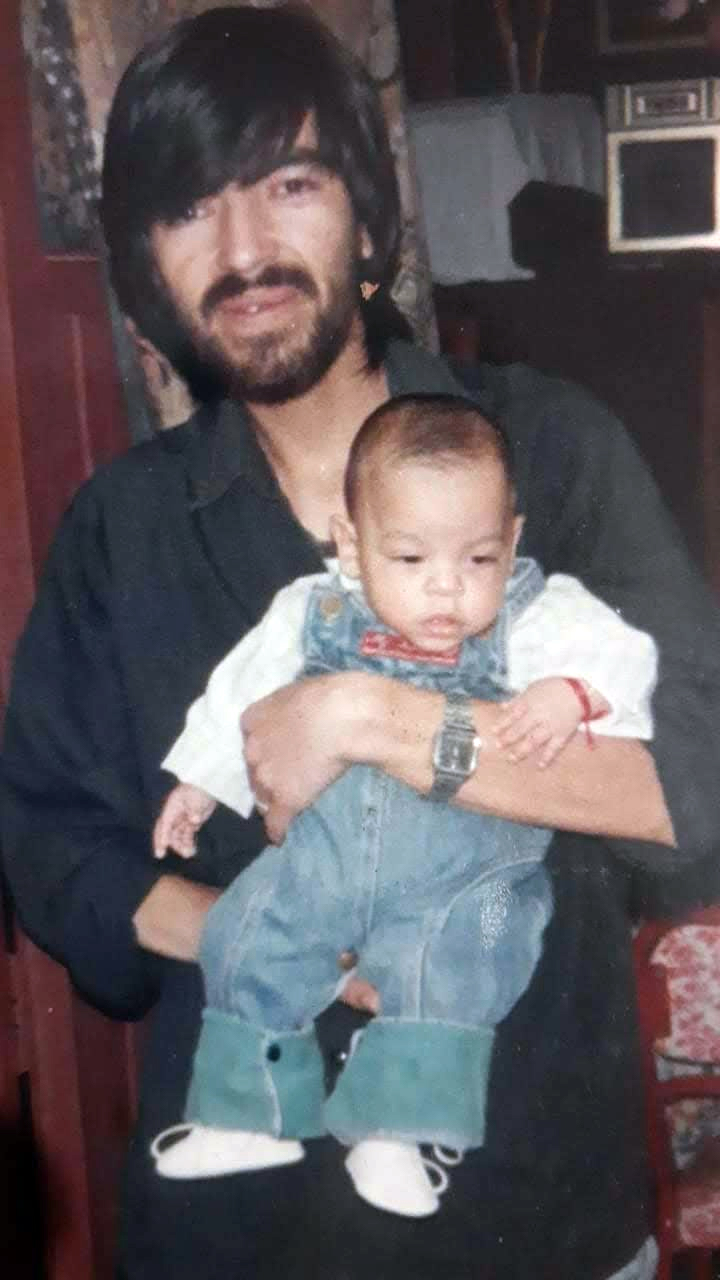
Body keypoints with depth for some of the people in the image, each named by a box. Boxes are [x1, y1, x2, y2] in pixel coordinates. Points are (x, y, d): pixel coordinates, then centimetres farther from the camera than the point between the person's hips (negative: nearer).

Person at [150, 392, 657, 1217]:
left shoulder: (533, 620, -10)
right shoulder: (314, 614, -2)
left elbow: (620, 653, -20)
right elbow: (243, 690, 11)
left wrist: (573, 692, -39)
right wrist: (200, 781, 16)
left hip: (466, 871, -3)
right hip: (322, 850, 3)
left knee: (441, 963, -23)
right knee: (246, 938, -1)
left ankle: (396, 1134, -7)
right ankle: (247, 1116, 14)